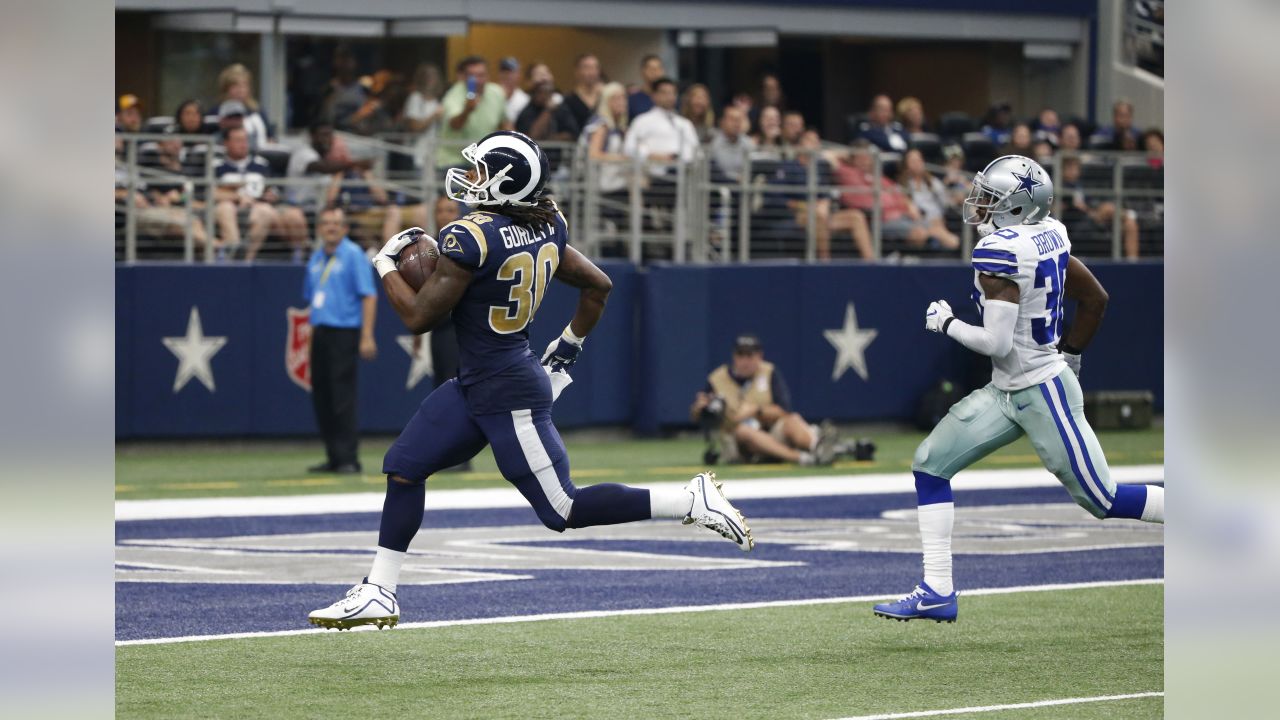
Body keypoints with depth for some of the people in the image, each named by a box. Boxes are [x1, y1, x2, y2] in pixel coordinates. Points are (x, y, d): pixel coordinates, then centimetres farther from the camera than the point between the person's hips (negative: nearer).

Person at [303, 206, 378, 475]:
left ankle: (348, 458, -7)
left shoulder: (353, 255, -6)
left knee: (343, 399, -9)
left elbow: (369, 295, -11)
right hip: (319, 331, 7)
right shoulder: (316, 258, 15)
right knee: (321, 397, 7)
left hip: (344, 332, -7)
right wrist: (311, 329, 14)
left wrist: (367, 336, -17)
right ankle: (334, 457, 15)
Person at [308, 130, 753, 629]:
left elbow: (419, 317, -17)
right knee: (403, 465, 10)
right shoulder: (545, 230, 4)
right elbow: (599, 286, 14)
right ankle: (379, 594, 13)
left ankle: (692, 501, -4)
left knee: (564, 510, -5)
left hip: (508, 394, -10)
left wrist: (385, 264, -1)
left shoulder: (472, 238, -21)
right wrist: (566, 351, 26)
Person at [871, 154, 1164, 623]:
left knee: (1104, 501, 0)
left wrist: (945, 322, -8)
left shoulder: (1000, 250, -22)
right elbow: (1095, 298, 12)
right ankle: (937, 592, 5)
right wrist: (1070, 353, 23)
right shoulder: (1047, 235, 3)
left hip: (1041, 394, -10)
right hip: (1007, 392, 10)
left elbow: (997, 343, -25)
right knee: (930, 465, 5)